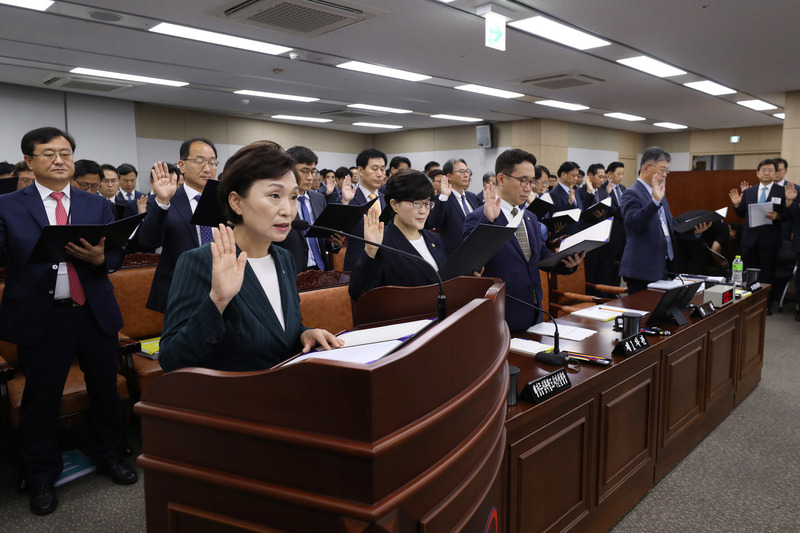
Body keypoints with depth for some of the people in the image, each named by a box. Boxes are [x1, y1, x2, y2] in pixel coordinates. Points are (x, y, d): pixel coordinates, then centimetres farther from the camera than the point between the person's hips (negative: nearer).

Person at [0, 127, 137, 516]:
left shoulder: (97, 205, 8)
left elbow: (117, 255, 6)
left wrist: (99, 257, -15)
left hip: (95, 313, 3)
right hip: (40, 318, -2)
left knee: (105, 389, 14)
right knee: (41, 397, 9)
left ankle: (108, 455, 38)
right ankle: (41, 477, 32)